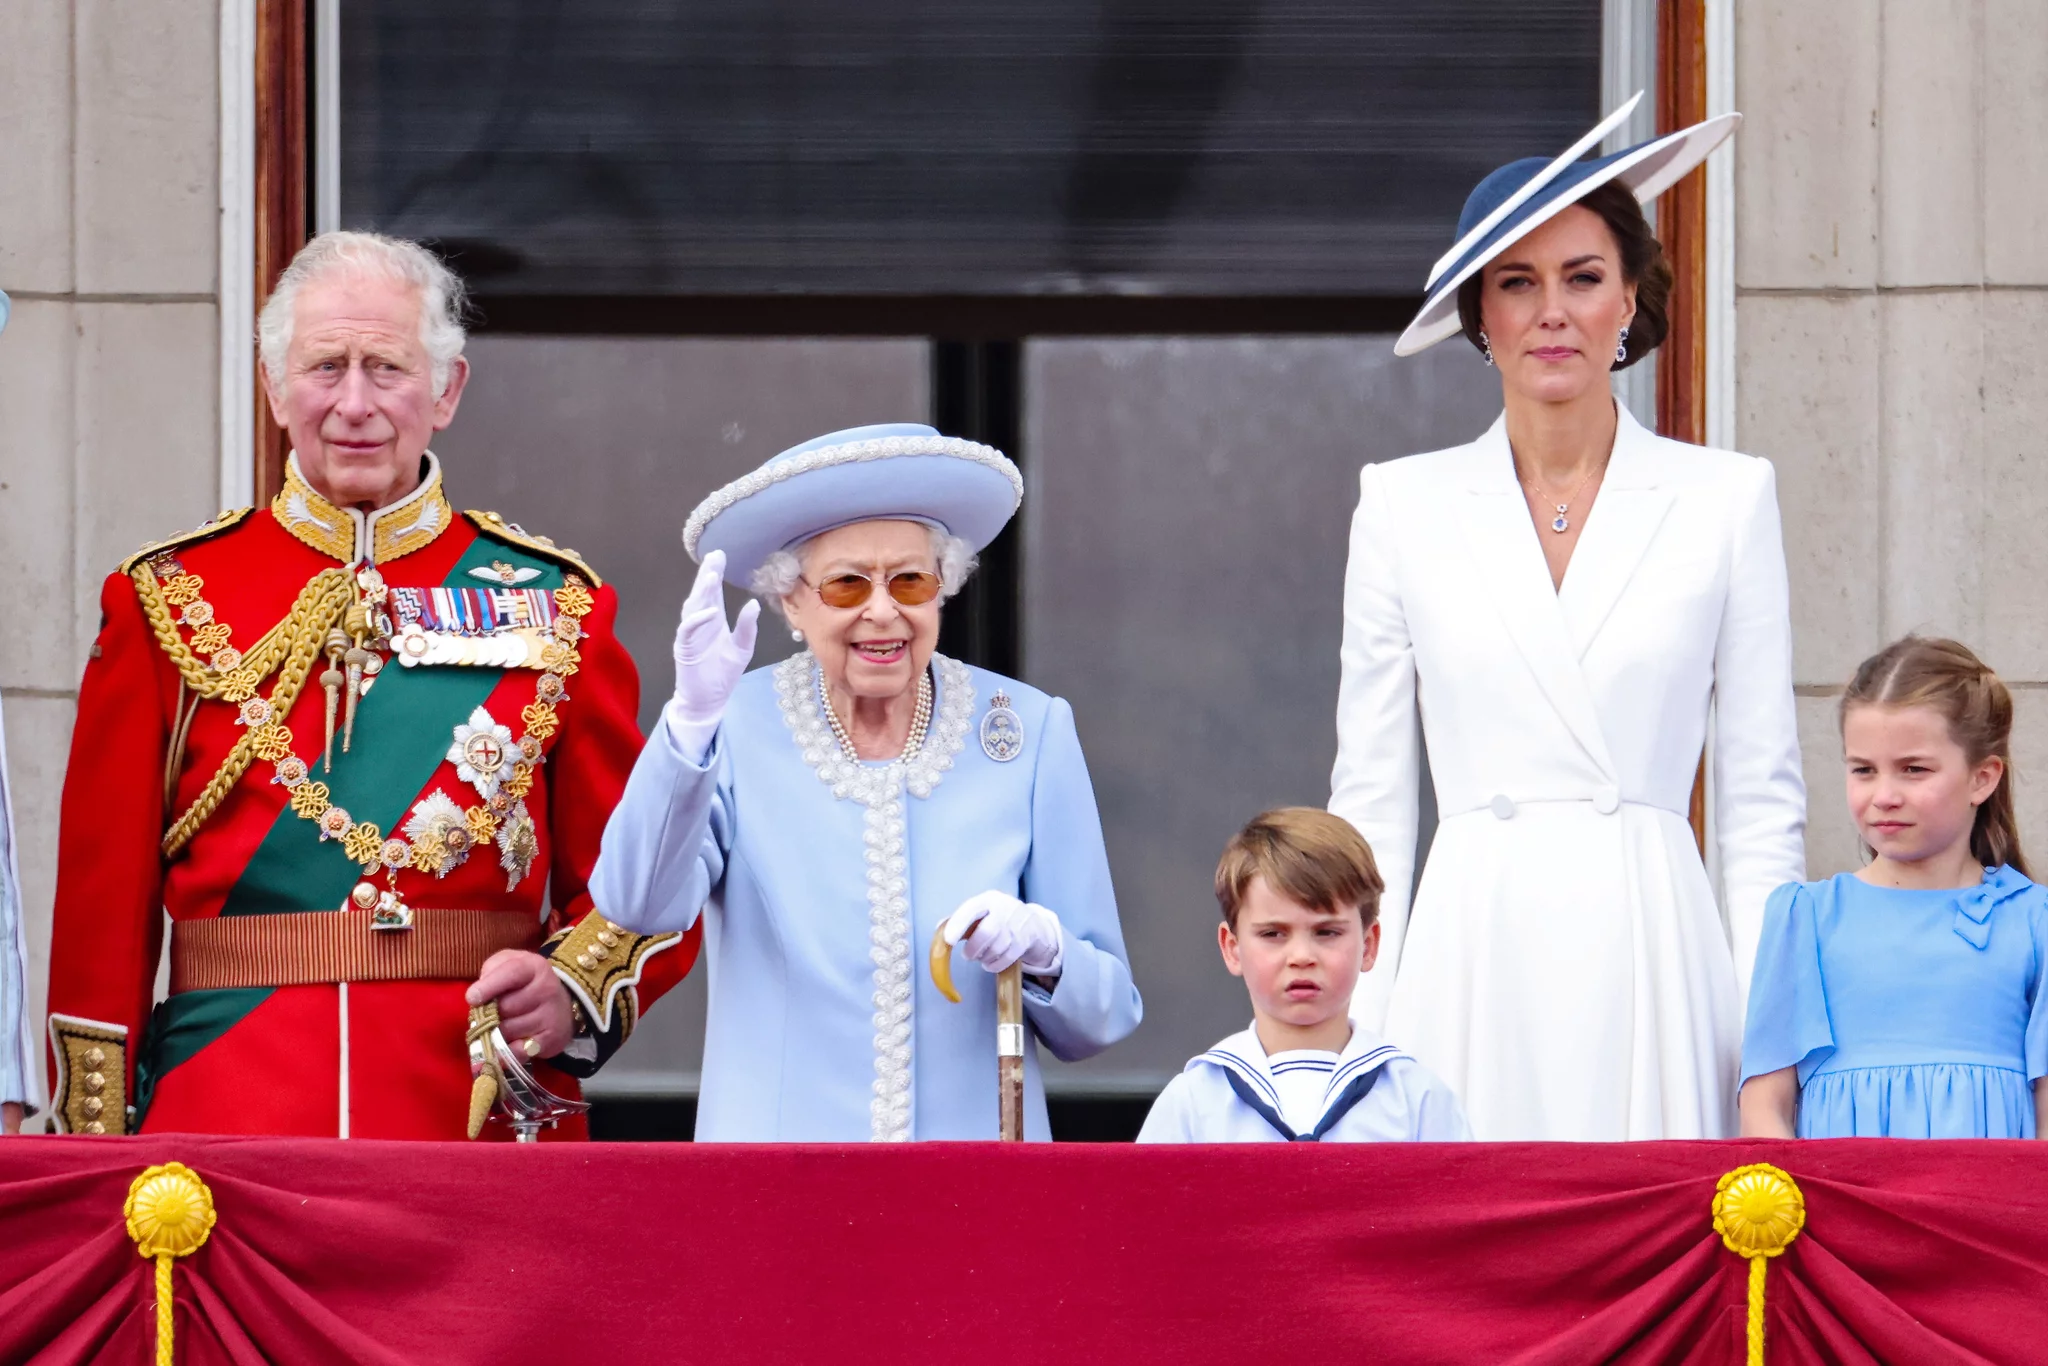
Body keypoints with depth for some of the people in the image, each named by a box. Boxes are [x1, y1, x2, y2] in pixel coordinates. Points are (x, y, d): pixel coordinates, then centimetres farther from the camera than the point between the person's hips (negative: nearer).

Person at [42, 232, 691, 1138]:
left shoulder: (552, 606, 6)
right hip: (227, 1128, 0)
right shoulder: (167, 602, 5)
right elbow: (103, 907, 5)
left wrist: (573, 991, -14)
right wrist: (92, 1163, -1)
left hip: (483, 1127, 1)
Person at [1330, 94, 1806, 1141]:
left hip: (1655, 949, -1)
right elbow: (1370, 792, 9)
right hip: (1473, 963, 1)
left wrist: (1775, 1036, -1)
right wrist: (1357, 1030, 2)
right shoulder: (1405, 506, 9)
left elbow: (1761, 799, 6)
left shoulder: (1727, 500, 6)